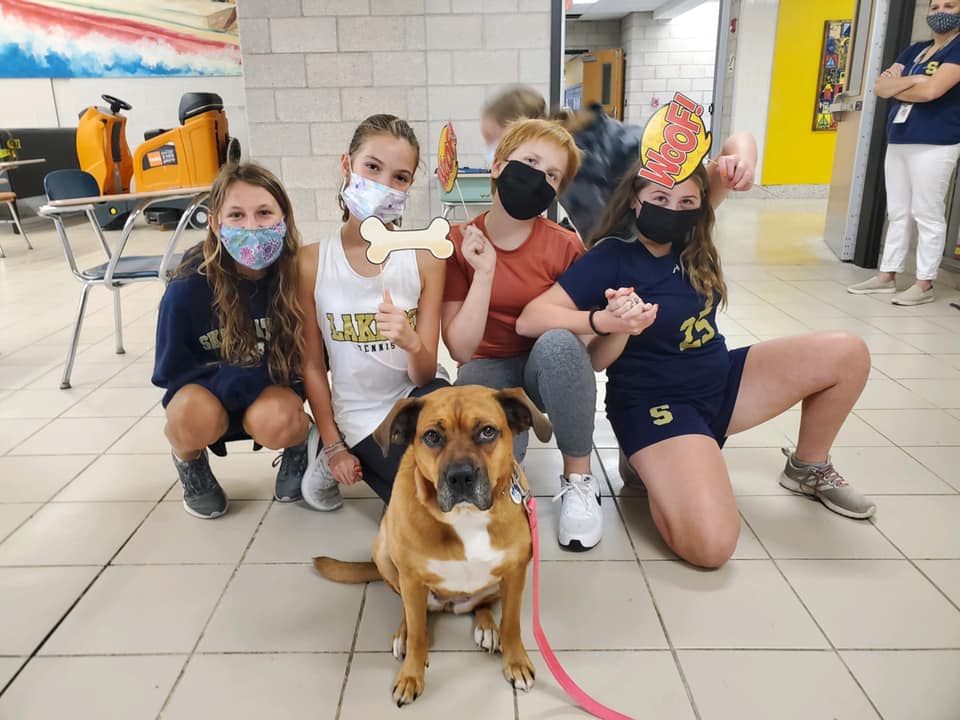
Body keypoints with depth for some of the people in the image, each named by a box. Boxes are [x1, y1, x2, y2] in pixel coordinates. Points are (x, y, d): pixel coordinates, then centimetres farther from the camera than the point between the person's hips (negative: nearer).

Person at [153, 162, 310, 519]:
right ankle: (189, 460, 5)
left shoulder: (297, 276, -20)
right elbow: (172, 371, -12)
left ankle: (302, 443, 6)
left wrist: (276, 379, -24)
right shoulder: (188, 288, -23)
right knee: (194, 415, -34)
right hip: (206, 391, 0)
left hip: (274, 395, 0)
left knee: (274, 423, -34)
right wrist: (246, 378, -22)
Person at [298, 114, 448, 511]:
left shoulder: (426, 257, -10)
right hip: (360, 420, -1)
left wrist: (412, 343, -32)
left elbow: (423, 376, -10)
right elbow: (313, 365, -1)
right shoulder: (311, 262, -10)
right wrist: (333, 446, -2)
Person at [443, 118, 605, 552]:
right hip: (489, 371, -2)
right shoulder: (458, 243, -9)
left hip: (549, 372, 2)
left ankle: (579, 480, -16)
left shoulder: (565, 246, -9)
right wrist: (484, 272, -24)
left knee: (557, 342, -36)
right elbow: (461, 349, -16)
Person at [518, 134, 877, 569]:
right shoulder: (612, 258, -19)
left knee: (847, 354, -2)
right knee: (709, 545, -27)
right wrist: (604, 321, -43)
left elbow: (739, 141, 6)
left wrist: (741, 158, -19)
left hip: (721, 382, 7)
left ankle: (809, 468, 20)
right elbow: (530, 319, -27)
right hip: (655, 402, -7)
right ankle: (648, 463, 4)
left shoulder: (689, 234, -3)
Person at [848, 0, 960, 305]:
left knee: (927, 215, -4)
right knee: (897, 214, 10)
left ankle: (925, 284, 1)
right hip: (897, 142, 7)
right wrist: (911, 79, -9)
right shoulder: (914, 51, 17)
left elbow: (931, 90, -18)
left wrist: (896, 86, -1)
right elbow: (879, 88, 8)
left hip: (934, 145, -7)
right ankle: (887, 276, 16)